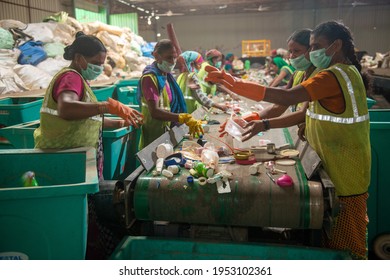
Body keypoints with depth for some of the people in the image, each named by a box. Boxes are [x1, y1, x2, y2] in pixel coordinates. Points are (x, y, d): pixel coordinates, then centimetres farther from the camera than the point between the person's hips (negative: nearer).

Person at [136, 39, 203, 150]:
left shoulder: (167, 75, 12)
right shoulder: (150, 77, -16)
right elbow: (154, 112, -28)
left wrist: (190, 121, 3)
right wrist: (184, 118, -39)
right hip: (154, 137, -8)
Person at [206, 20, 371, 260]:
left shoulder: (335, 76, -22)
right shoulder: (345, 72, 12)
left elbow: (287, 97, -35)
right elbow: (308, 112, 12)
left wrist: (234, 84, -34)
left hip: (344, 176, -10)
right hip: (338, 170, 10)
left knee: (343, 244, 7)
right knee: (337, 237, 23)